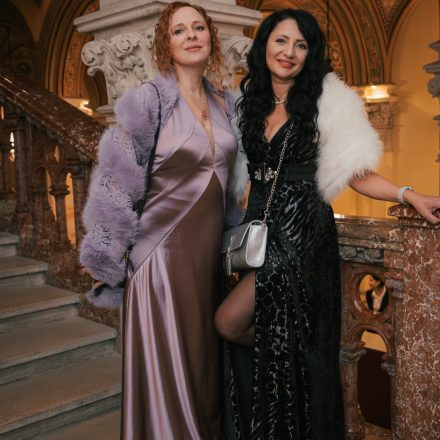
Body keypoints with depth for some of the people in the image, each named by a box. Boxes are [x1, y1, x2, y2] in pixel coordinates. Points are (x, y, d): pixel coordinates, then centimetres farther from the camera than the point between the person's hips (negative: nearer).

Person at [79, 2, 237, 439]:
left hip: (209, 249, 6)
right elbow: (116, 178, -9)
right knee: (167, 364, 2)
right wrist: (107, 252, -9)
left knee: (206, 360, 14)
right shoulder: (148, 99, -8)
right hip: (164, 250, -5)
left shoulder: (224, 104, 10)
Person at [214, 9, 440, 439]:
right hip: (259, 228, 5)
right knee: (261, 334, 6)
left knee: (230, 321, -12)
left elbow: (358, 176, -5)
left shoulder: (328, 101, -3)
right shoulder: (249, 101, 11)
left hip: (301, 232, -5)